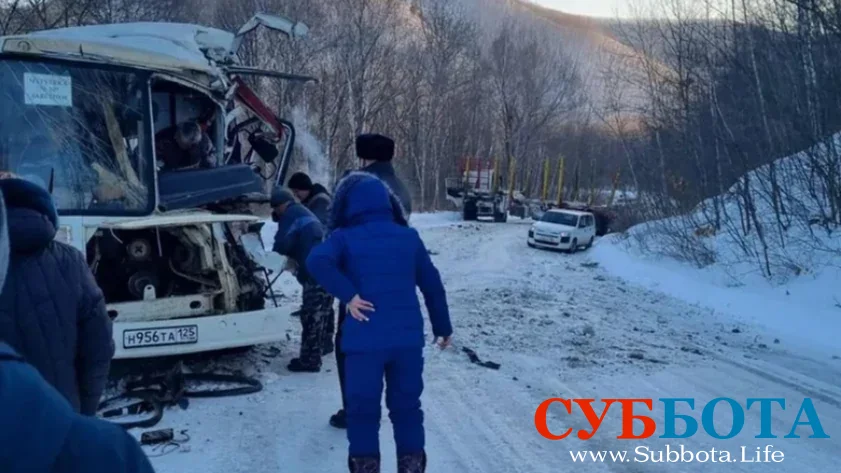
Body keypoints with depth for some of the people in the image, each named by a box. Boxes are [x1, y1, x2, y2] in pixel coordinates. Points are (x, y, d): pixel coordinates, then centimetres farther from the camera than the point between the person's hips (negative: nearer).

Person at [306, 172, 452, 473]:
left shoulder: (344, 238, -2)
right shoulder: (409, 237, 8)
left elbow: (317, 262, -22)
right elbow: (432, 285, 12)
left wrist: (348, 295, -17)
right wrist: (442, 326, 20)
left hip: (364, 339, -3)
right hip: (407, 338, 3)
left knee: (363, 408, 9)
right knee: (406, 405, 16)